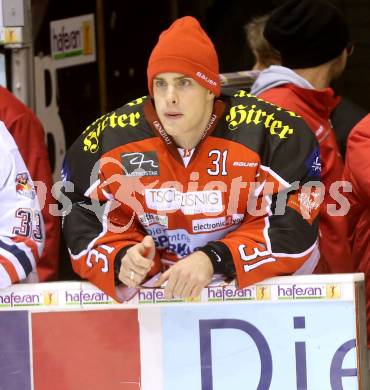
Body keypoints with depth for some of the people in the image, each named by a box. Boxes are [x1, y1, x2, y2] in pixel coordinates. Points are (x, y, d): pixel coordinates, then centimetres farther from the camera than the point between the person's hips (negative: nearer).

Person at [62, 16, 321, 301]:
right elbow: (86, 225, 0)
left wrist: (214, 260, -26)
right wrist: (122, 259, -22)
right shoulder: (108, 140, -7)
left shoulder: (268, 135, -15)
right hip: (154, 296, 2)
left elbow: (294, 224, -15)